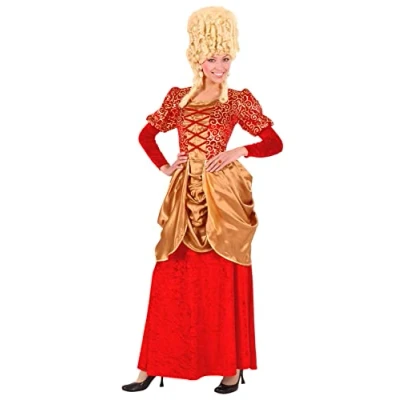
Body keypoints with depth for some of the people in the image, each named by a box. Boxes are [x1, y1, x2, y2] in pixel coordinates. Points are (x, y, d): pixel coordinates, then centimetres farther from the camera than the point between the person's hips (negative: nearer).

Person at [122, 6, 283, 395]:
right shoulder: (178, 97, 10)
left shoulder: (240, 100, 2)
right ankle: (153, 365, 12)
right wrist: (163, 167, 6)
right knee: (171, 280, 4)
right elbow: (147, 134, 19)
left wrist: (238, 151, -13)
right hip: (185, 194, 3)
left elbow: (274, 143, 2)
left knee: (224, 283, 1)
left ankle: (231, 366, 13)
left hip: (223, 195, -3)